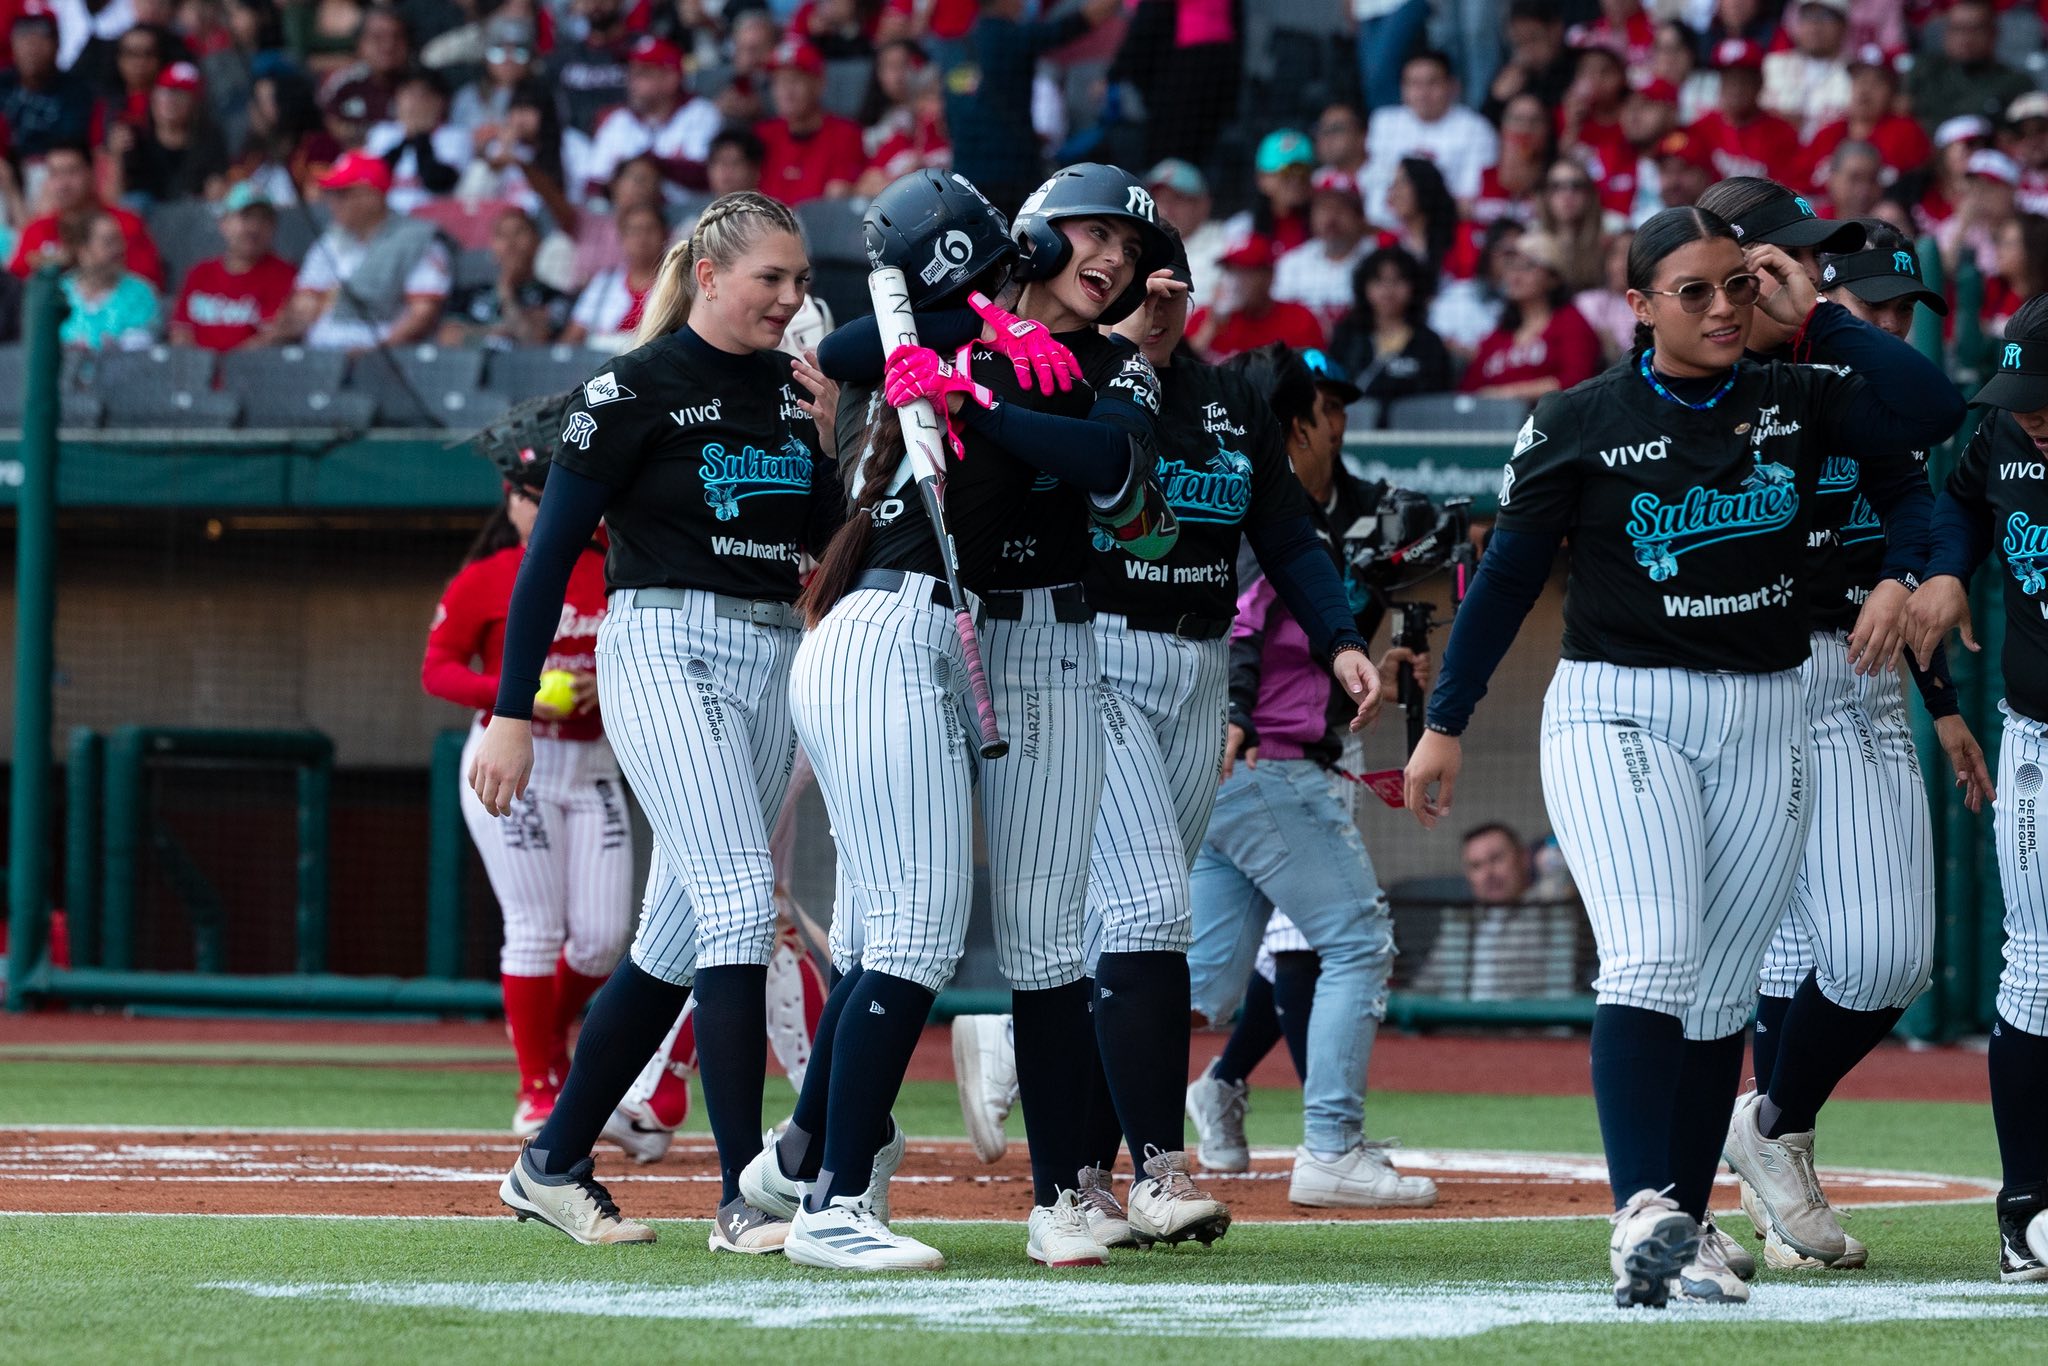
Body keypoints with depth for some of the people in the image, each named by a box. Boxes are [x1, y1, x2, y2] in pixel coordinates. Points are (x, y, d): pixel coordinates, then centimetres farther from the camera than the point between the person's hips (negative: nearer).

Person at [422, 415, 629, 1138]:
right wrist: (509, 692, -20)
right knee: (537, 928, -8)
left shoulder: (611, 576, 8)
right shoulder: (484, 580, -2)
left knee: (604, 935, -2)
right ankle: (537, 1090, 2)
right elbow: (437, 670, -4)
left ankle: (545, 1028, 28)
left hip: (594, 766, 4)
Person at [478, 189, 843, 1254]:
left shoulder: (795, 392, 12)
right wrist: (511, 714, -11)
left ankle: (551, 1166, 18)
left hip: (773, 661, 7)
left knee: (678, 941, 8)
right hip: (665, 652, -7)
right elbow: (551, 553, -7)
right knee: (740, 904, -18)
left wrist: (834, 444, -8)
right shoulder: (636, 390, -7)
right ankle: (743, 1197, -20)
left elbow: (833, 538, 9)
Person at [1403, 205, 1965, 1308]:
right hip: (1617, 712, -4)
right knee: (1653, 959, -21)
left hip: (1763, 728, 4)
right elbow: (1507, 575, 3)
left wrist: (1815, 315, -3)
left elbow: (1935, 411, -8)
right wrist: (1444, 726, 2)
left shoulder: (1795, 405, 6)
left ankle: (1679, 1233, 8)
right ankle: (1642, 1215, -28)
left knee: (1720, 994, 3)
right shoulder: (1580, 422, -1)